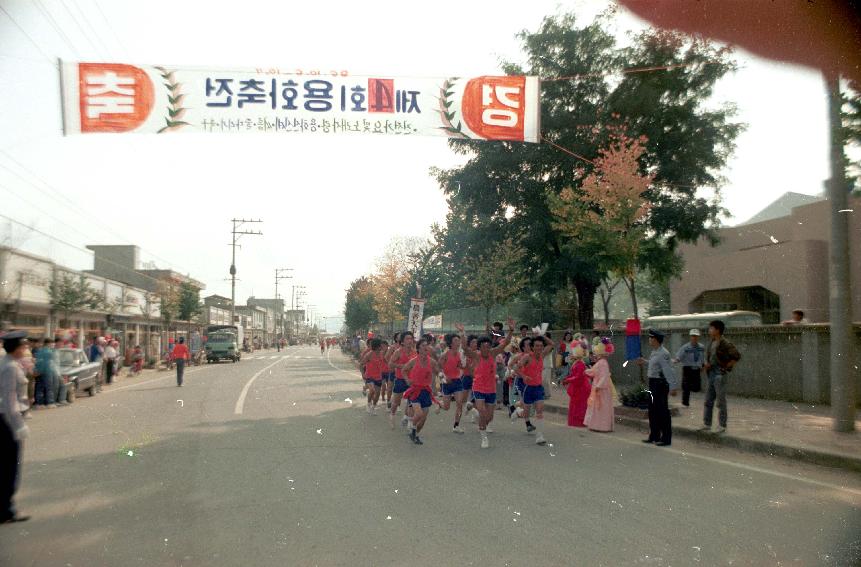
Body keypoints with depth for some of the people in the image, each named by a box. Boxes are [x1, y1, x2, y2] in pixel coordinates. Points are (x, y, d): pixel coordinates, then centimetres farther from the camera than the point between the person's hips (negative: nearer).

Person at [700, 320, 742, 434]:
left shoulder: (725, 344, -13)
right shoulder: (711, 343, 11)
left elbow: (737, 357, -16)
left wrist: (727, 367, -14)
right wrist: (707, 365, 7)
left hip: (720, 375, -8)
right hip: (711, 374, 8)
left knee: (721, 402, -1)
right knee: (708, 401, 10)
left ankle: (722, 426, 8)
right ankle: (707, 424, 18)